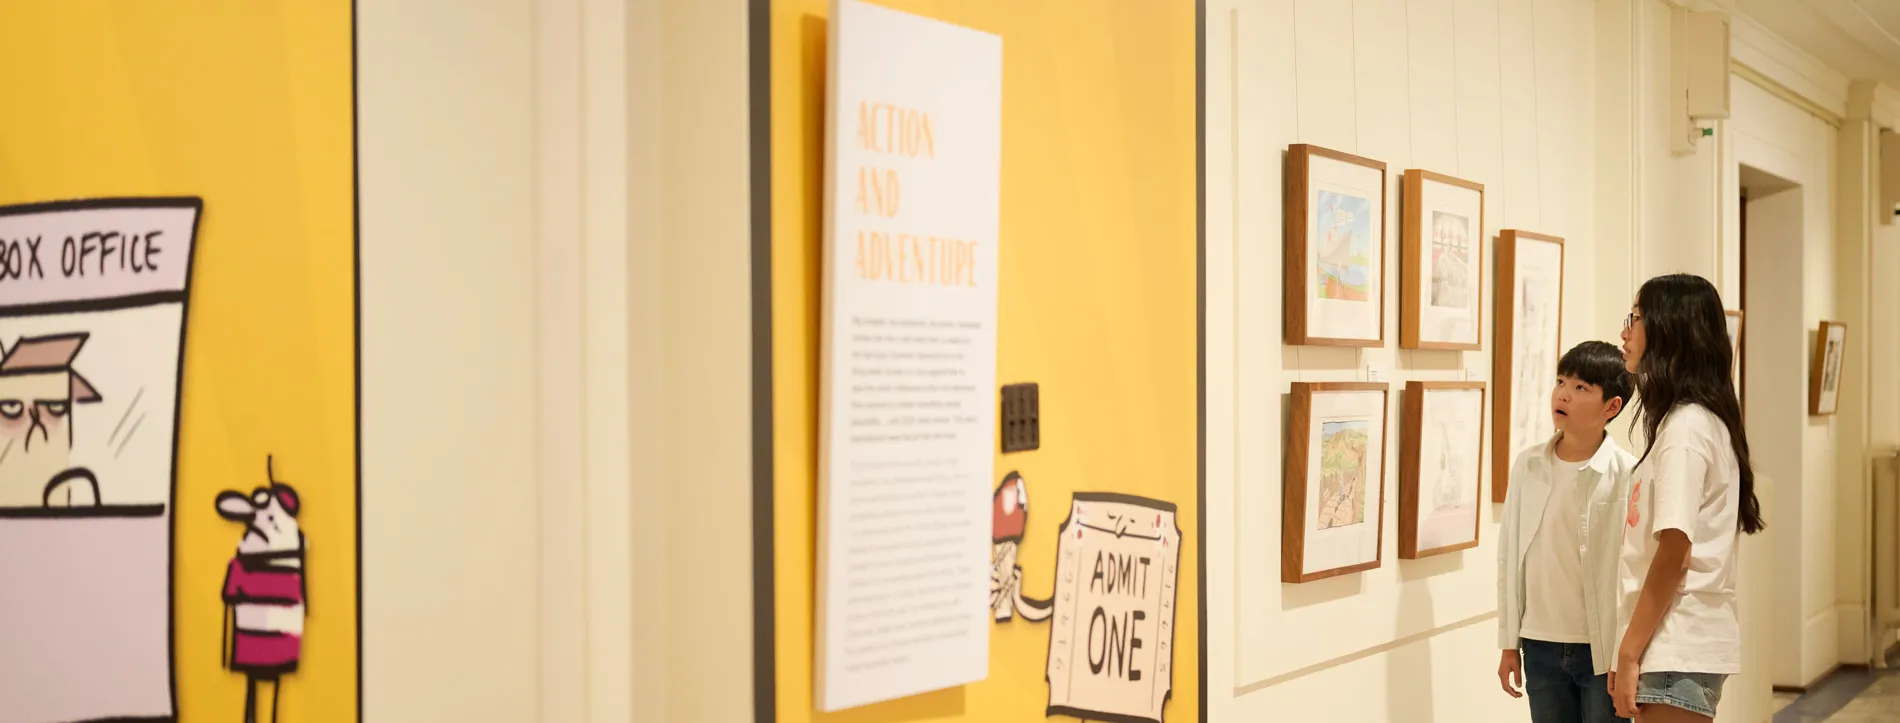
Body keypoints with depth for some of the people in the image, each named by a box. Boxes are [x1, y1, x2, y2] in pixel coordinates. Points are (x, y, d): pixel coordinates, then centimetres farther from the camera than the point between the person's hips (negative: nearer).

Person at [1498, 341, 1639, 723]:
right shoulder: (1527, 466, 3)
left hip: (1603, 649, -4)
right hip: (1541, 646, 4)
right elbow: (1509, 556, 7)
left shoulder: (1626, 475, -10)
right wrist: (1509, 643, 8)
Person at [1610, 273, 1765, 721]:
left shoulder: (1685, 427, -14)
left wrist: (1629, 653, -15)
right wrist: (1632, 648, 15)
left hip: (1677, 650, -9)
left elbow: (1673, 553, -19)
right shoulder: (1701, 420, 14)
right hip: (1679, 645, 9)